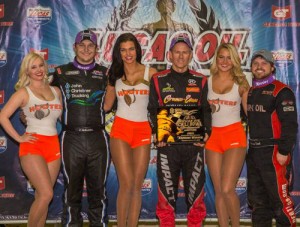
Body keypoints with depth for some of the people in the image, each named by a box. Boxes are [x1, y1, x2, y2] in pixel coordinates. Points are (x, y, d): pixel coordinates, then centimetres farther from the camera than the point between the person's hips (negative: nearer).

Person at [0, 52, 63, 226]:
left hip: (54, 145, 4)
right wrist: (19, 138, -9)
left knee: (41, 196, 6)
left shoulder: (56, 91, 14)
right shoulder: (24, 92, 0)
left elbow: (63, 117, 21)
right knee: (46, 194, -15)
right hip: (32, 147, -4)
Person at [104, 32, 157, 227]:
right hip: (121, 129, 0)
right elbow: (107, 105, 10)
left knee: (137, 186, 2)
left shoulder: (150, 72, 4)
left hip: (143, 131, 1)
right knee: (127, 184, -10)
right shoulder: (115, 74, 8)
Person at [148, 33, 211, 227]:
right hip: (167, 145, -1)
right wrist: (157, 133, -9)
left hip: (194, 145, 1)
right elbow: (153, 111, 6)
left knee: (195, 192, 6)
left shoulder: (200, 80, 10)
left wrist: (206, 132, -6)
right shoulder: (158, 80, 7)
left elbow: (206, 110, 10)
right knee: (167, 194, 4)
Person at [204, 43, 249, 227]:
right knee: (219, 191, 6)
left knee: (227, 189, -13)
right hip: (213, 136, 3)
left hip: (235, 136, -2)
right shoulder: (207, 81, 5)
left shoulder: (241, 82, 2)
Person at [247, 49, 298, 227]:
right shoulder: (250, 92, 15)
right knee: (257, 199, 15)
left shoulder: (281, 91, -9)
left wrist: (284, 151, -19)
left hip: (274, 154, -8)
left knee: (280, 199, -6)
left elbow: (290, 124, -15)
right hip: (254, 152, 8)